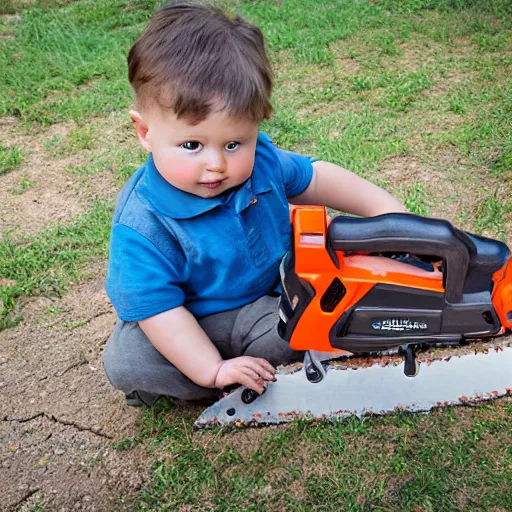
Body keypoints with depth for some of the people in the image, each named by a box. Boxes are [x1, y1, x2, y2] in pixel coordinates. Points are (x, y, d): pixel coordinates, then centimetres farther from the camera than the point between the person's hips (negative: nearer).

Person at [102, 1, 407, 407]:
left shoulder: (262, 160, -14)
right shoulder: (144, 222, -29)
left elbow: (313, 177, 6)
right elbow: (155, 305, -25)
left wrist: (384, 207, -1)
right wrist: (213, 370, -27)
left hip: (269, 305, 3)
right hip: (195, 325, -3)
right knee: (122, 361, -26)